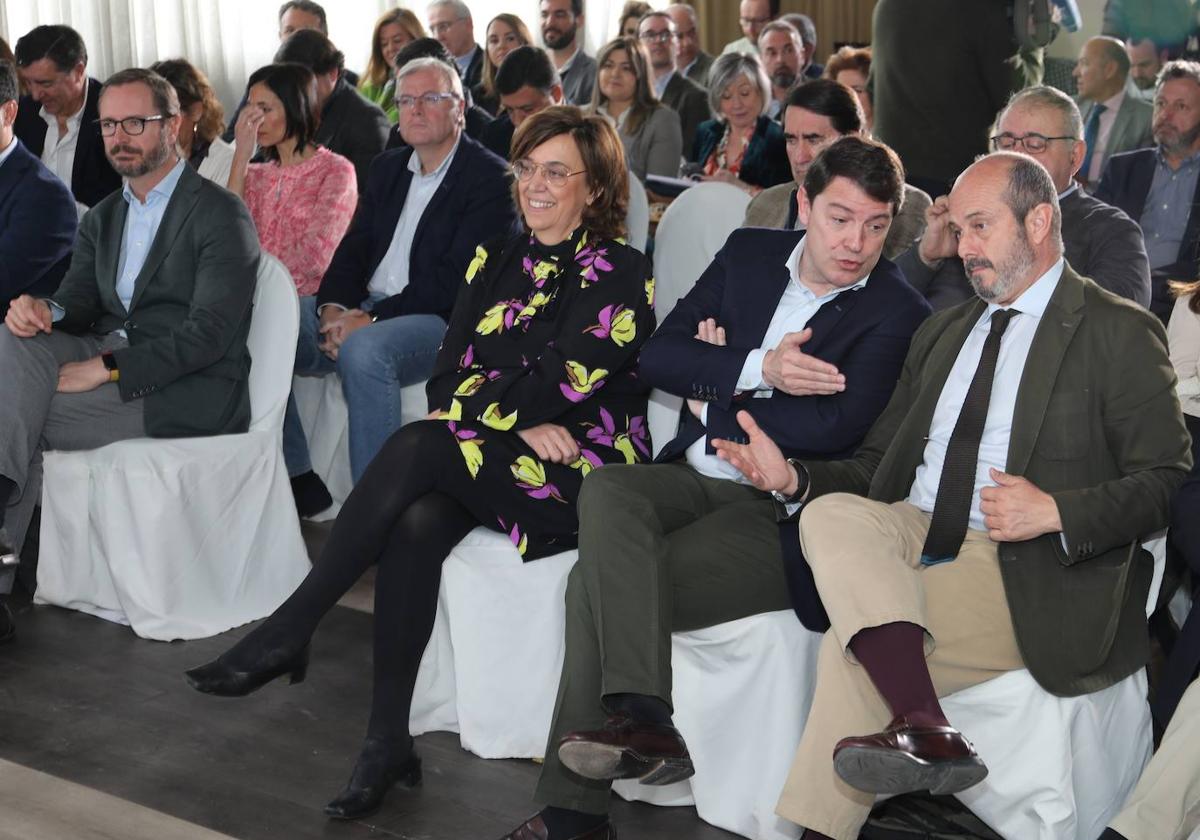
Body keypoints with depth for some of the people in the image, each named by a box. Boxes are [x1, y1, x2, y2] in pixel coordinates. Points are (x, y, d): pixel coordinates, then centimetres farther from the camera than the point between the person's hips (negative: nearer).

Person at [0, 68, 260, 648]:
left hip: (185, 393, -7)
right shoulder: (102, 219, 20)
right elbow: (77, 307, 14)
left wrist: (105, 369, -21)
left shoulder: (220, 215, -5)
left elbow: (208, 334, -16)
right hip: (109, 356, 7)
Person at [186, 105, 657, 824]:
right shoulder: (497, 261, 16)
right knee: (416, 526, -30)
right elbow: (446, 380, 9)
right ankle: (389, 740, -26)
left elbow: (557, 386, -12)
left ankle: (288, 632, -23)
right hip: (482, 465, 5)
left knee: (420, 446, -30)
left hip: (579, 470, -5)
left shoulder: (620, 272, -2)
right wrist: (519, 419, -8)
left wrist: (476, 404, -3)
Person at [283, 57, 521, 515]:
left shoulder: (490, 179, -6)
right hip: (365, 310, 8)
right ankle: (298, 481, -3)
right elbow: (354, 249, 16)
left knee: (365, 351, -37)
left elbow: (453, 282, -15)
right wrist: (333, 306, -6)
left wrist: (372, 318, -20)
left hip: (444, 319, -8)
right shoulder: (388, 167, 19)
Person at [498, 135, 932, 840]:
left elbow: (834, 426, -19)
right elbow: (659, 357, 3)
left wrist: (717, 402, -6)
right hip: (694, 479, 6)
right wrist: (756, 370, -14)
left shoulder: (898, 314, -5)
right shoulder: (750, 254, 12)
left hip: (777, 514, -5)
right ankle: (643, 717, -33)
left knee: (598, 581, -22)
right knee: (606, 490, -27)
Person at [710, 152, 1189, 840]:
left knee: (854, 644, -29)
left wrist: (1056, 511, -18)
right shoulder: (942, 334, 26)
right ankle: (924, 729, -39)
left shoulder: (1120, 333, 6)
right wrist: (794, 476, 3)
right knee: (831, 512, -29)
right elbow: (876, 466, 23)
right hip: (910, 535, 6)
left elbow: (1170, 481, -2)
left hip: (1027, 568, -6)